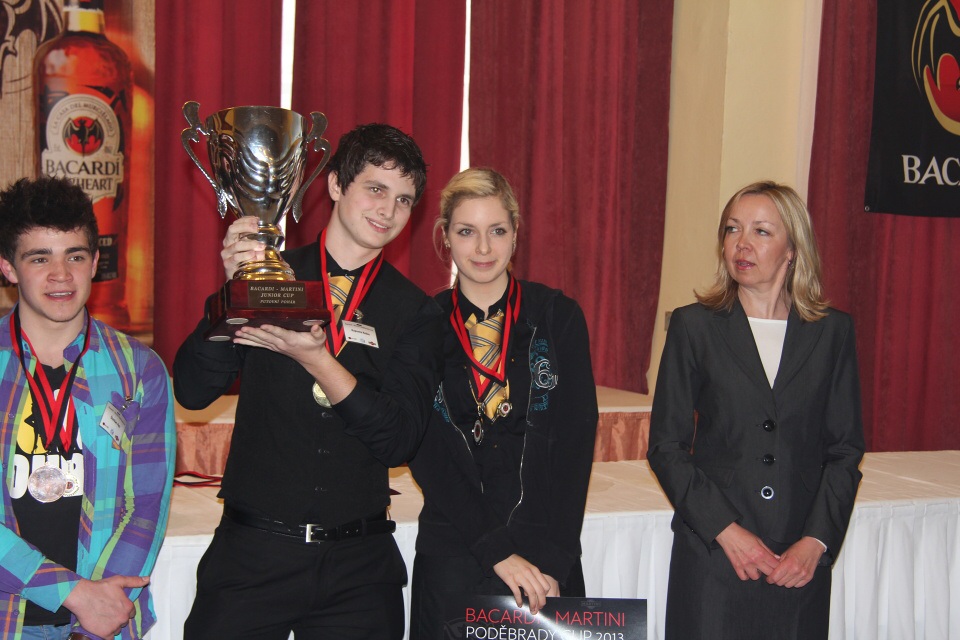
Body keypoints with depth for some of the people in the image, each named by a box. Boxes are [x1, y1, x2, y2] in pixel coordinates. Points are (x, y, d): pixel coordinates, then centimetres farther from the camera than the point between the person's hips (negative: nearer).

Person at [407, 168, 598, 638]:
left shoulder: (558, 317, 1)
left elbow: (576, 441, -3)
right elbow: (426, 455, -2)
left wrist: (551, 556, -11)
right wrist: (496, 550, -11)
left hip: (548, 555, 0)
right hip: (451, 554, 0)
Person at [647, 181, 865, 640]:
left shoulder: (832, 332, 5)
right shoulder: (694, 327, 1)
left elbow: (845, 450, 5)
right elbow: (666, 446, 0)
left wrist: (817, 541, -7)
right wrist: (725, 530, -10)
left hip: (801, 562, 1)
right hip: (711, 556, -1)